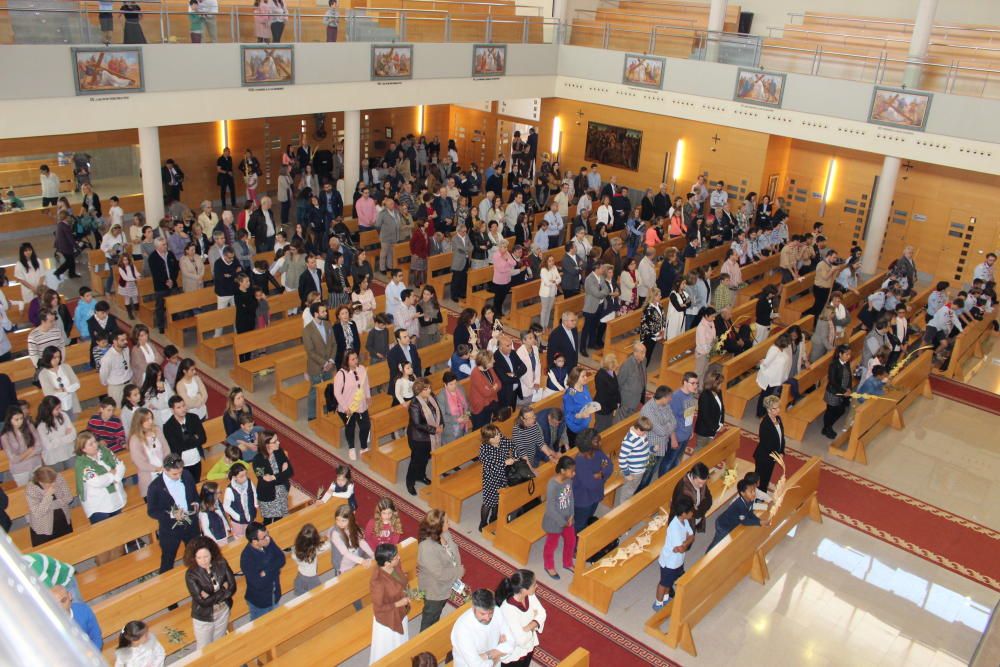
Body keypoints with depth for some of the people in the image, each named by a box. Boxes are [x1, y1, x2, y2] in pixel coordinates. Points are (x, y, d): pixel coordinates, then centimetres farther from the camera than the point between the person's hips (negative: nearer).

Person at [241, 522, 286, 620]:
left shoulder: (268, 542, -17)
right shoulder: (247, 558, -35)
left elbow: (282, 559, -13)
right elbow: (259, 583, -33)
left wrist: (267, 571, -27)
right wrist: (274, 570, -21)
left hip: (274, 594, 5)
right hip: (259, 600, -5)